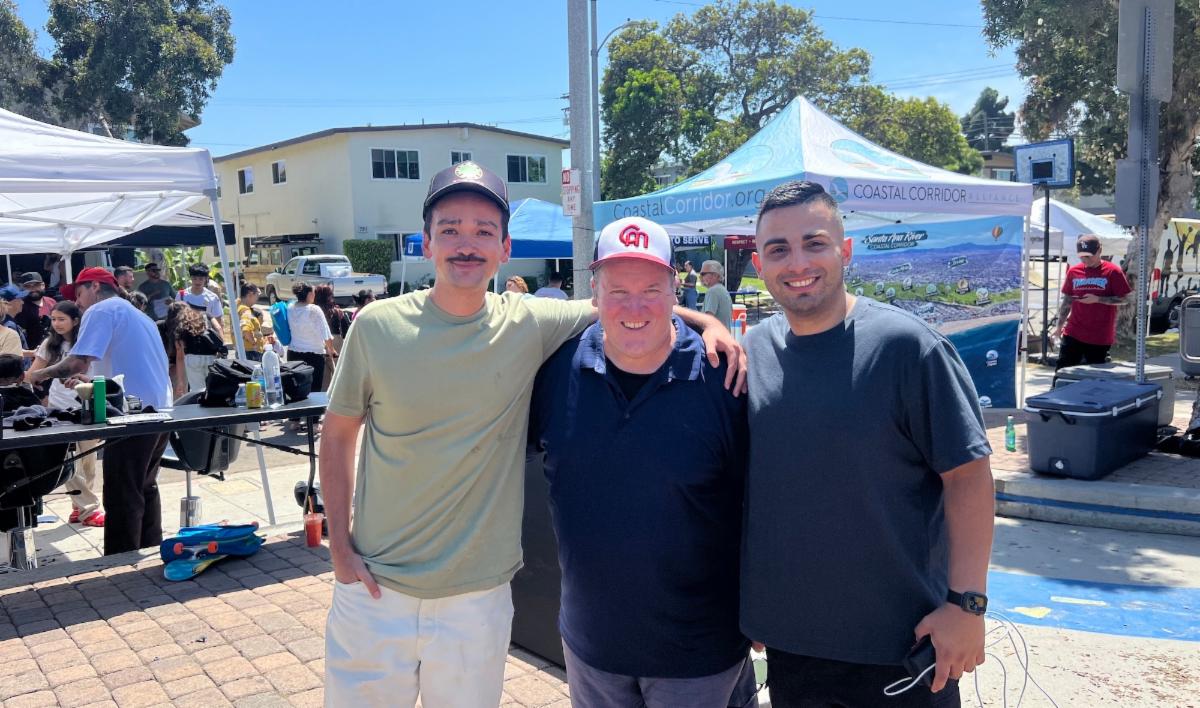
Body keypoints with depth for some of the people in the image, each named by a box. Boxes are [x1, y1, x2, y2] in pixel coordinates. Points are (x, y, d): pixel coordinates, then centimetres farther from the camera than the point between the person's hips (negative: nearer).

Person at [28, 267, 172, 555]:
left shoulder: (101, 310, -3)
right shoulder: (136, 314, 25)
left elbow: (77, 362, -14)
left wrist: (41, 374, 4)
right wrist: (91, 381, 24)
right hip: (158, 410, 9)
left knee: (122, 498, -4)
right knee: (144, 488, 18)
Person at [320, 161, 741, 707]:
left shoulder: (529, 324, -6)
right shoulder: (378, 326, -7)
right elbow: (338, 436, 2)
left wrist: (707, 322, -10)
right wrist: (340, 547, -2)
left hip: (478, 599, 1)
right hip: (375, 589, 0)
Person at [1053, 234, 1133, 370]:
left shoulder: (1113, 271, -5)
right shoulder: (1073, 271, 7)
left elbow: (1125, 299, -4)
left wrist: (1097, 299, -16)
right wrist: (1059, 325, 11)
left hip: (1100, 338, -3)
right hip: (1073, 334, 3)